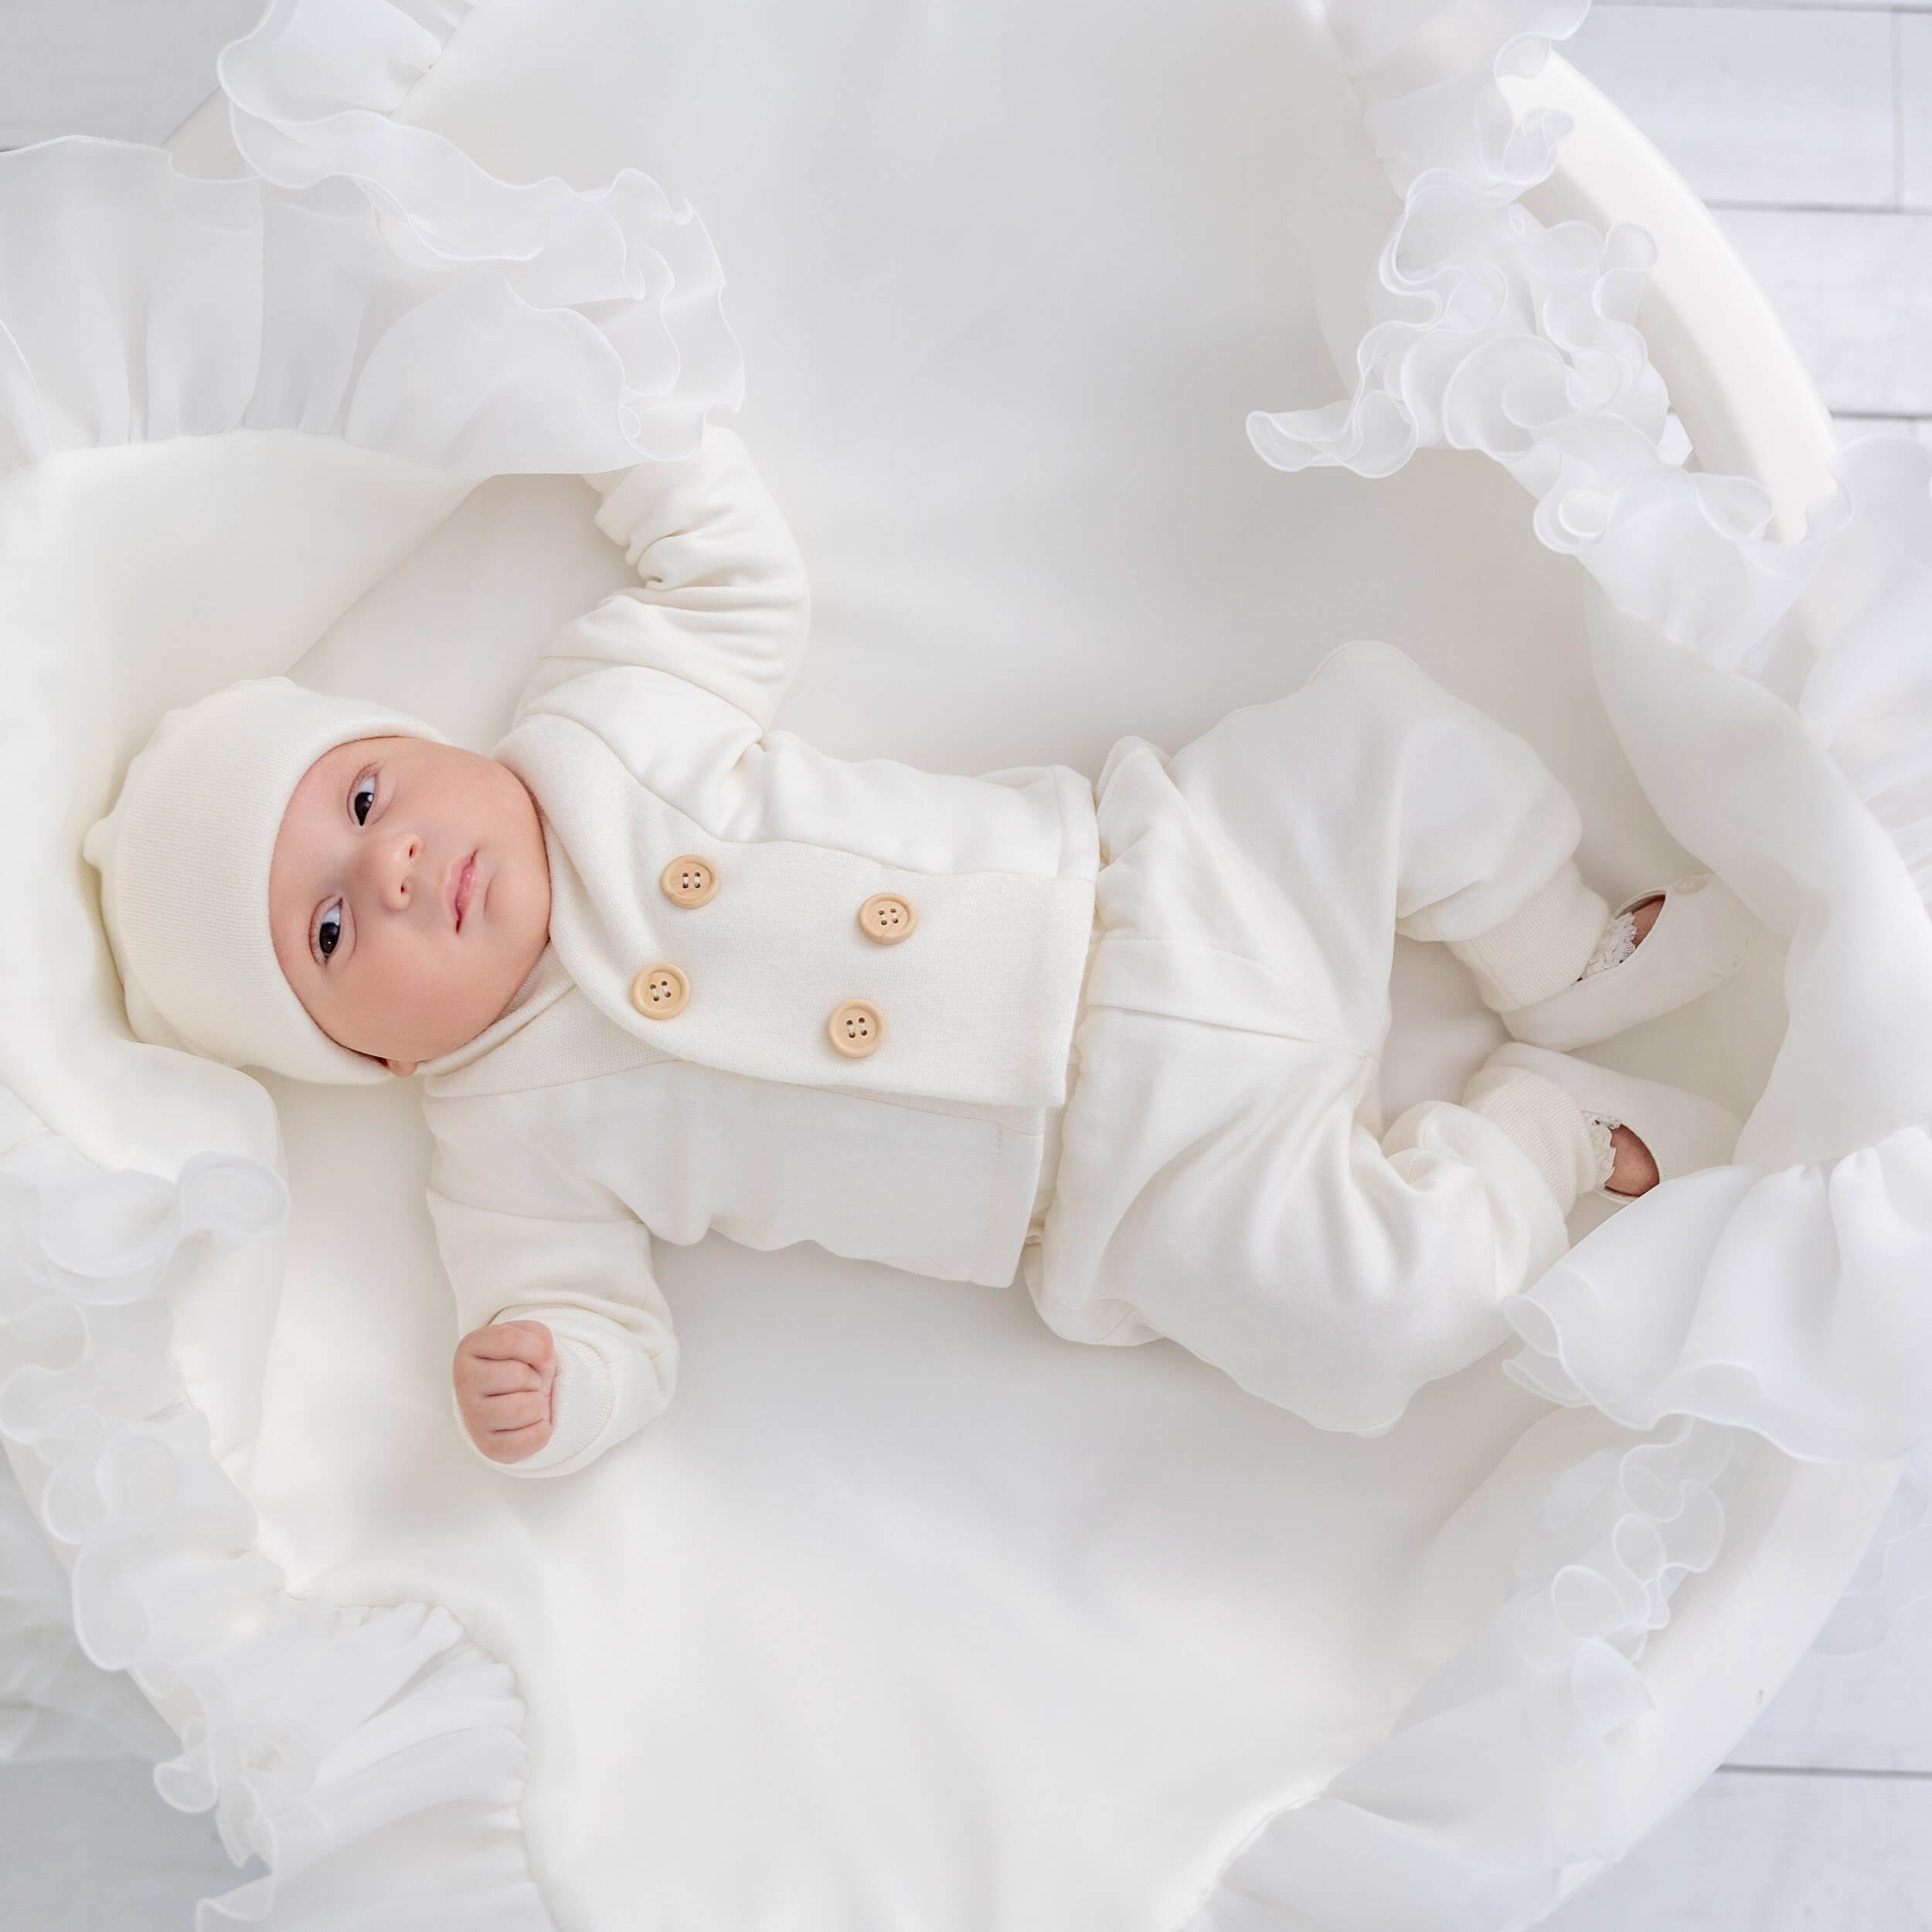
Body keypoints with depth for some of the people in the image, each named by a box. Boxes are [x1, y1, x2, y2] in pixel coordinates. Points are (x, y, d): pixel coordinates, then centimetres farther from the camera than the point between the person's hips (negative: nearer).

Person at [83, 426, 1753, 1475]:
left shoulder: (598, 726, 1)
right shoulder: (517, 1143, -6)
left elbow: (751, 579, 12)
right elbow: (606, 1332, -4)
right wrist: (540, 1401, -25)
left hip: (1141, 881, 4)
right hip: (1144, 1169, -4)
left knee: (1385, 728, -8)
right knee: (1378, 1310, -25)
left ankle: (1570, 964, 17)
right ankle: (1560, 1129, 7)